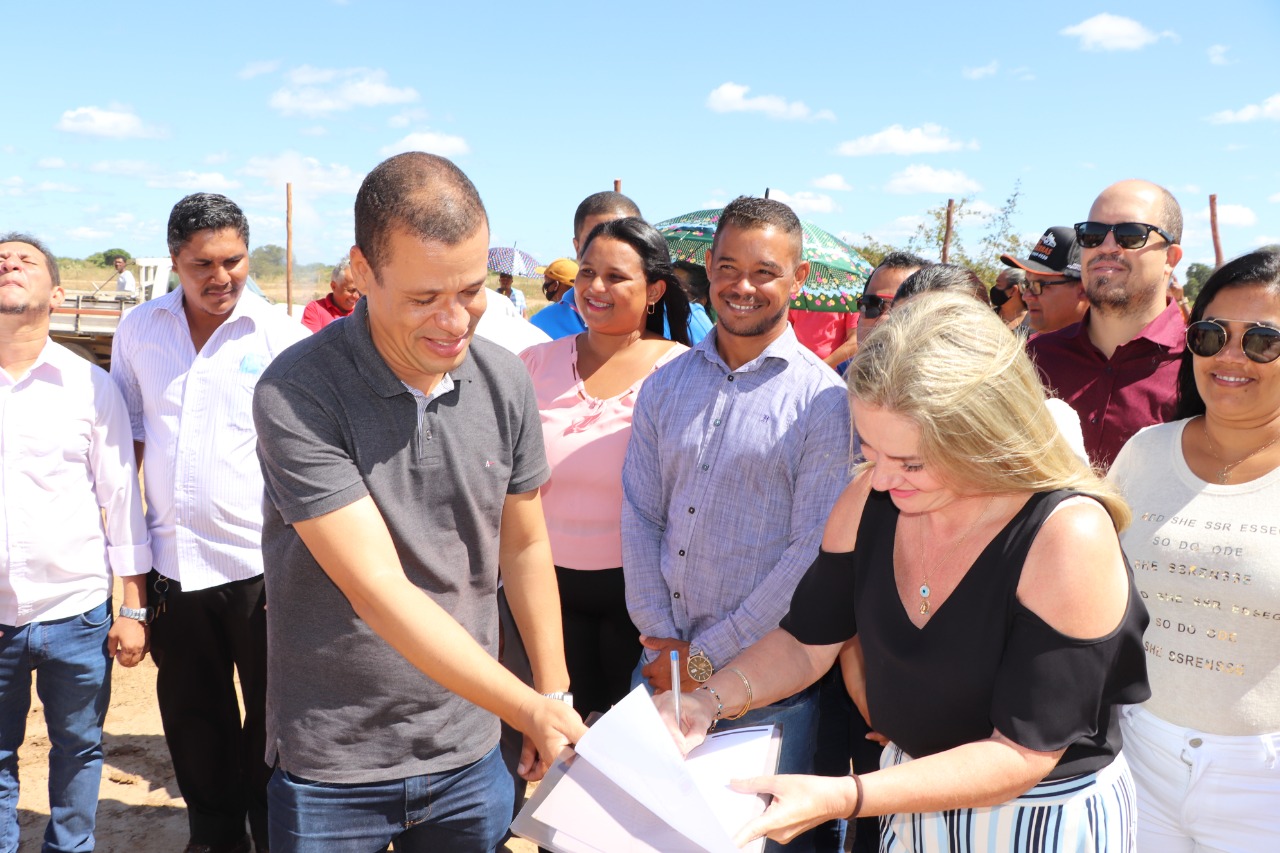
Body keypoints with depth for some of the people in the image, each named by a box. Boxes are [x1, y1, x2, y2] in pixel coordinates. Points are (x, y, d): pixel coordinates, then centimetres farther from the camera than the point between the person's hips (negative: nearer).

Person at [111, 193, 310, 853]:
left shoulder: (281, 335, -6)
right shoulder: (138, 331, 4)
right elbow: (129, 441, 12)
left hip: (260, 564, -3)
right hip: (171, 561, 4)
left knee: (272, 719, 9)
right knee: (193, 720, 18)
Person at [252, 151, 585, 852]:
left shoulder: (505, 382, -5)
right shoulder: (297, 394, -20)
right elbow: (377, 590, -24)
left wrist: (556, 695, 6)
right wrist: (533, 710, -23)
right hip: (334, 766, -3)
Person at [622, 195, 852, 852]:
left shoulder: (824, 398, -9)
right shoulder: (665, 386, 6)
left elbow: (814, 551, -13)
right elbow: (639, 515, 4)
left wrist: (708, 656, -12)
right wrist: (661, 637, -6)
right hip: (662, 666, 4)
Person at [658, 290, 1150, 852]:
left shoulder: (1069, 537, -31)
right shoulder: (871, 499, -14)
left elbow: (1021, 756, -28)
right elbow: (808, 641, -2)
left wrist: (842, 799, -36)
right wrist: (709, 702, -20)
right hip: (915, 800, 5)